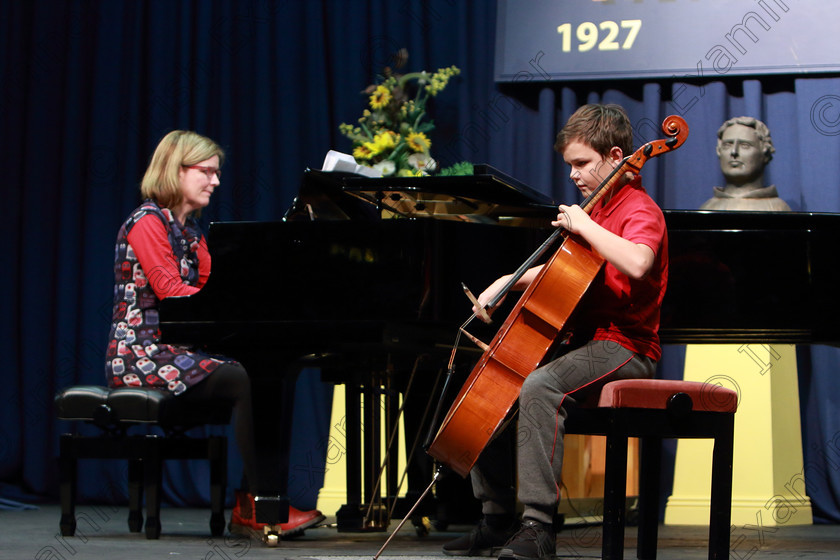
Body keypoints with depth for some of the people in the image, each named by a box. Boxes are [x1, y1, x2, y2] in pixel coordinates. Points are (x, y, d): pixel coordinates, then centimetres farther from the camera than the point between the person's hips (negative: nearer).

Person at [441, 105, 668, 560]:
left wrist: (584, 227, -24)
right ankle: (497, 517, 7)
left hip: (623, 348, -10)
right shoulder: (596, 210, 20)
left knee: (538, 386, -35)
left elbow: (637, 263, -34)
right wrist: (508, 282, 15)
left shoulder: (640, 211, -11)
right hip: (584, 341, 10)